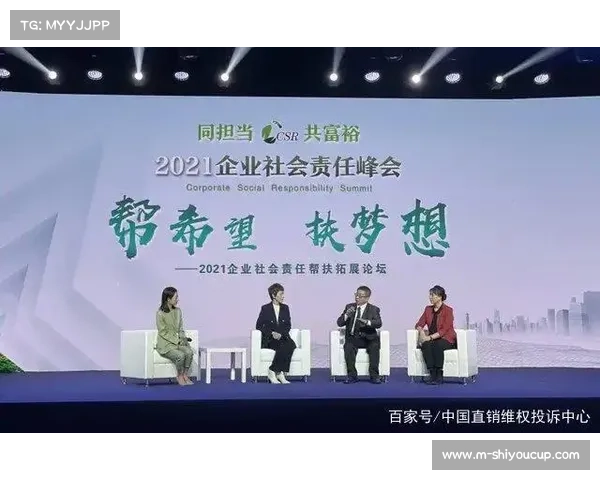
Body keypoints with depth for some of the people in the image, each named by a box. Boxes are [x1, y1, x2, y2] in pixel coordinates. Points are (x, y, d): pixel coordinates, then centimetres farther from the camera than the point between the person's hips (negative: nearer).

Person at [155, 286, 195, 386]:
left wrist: (183, 338, -7)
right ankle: (179, 376, -5)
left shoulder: (178, 311, 7)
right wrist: (177, 340, -18)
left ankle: (185, 375, -8)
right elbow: (163, 333, -12)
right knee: (180, 355, -31)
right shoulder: (160, 313, -12)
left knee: (189, 352, -25)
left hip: (178, 341, 5)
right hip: (166, 344, -5)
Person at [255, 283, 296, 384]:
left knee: (291, 344, -31)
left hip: (283, 337, 4)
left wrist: (281, 334, -11)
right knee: (283, 347, -34)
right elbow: (259, 326, 0)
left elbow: (288, 325, 9)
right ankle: (280, 373, -22)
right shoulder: (265, 308, 2)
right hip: (269, 340, -4)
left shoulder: (285, 308, 13)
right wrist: (272, 333, -14)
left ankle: (273, 372, -26)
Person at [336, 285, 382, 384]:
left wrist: (367, 322, -32)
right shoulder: (349, 307, 11)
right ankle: (352, 376, -22)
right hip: (353, 338, 1)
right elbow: (339, 323, 4)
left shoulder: (374, 309, 5)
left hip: (368, 338, -1)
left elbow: (378, 323, -13)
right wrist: (346, 315, -17)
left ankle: (374, 375, -23)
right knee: (348, 347, -29)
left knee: (375, 346, -31)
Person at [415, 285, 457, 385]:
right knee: (425, 345, -30)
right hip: (432, 339, 4)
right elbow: (419, 324, 8)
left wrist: (430, 337, -24)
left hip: (446, 339, -4)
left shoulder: (448, 310, -8)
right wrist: (421, 332, -15)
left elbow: (444, 330, -15)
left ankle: (439, 376, -29)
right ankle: (432, 374, -29)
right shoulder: (428, 309, 10)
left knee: (437, 345, -37)